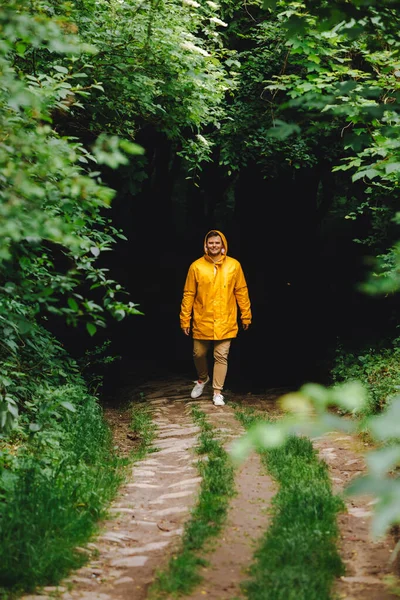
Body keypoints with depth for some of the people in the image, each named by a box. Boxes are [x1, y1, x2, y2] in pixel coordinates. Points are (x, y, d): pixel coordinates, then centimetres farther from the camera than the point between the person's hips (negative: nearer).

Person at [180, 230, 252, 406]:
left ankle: (217, 392, 11)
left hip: (225, 322, -1)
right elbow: (188, 294, -1)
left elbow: (241, 292, 4)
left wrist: (246, 316, 5)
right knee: (199, 354, 13)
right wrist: (185, 319, -2)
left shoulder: (234, 265, -1)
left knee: (221, 357, 1)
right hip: (202, 321, 1)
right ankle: (202, 379, 41)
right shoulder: (196, 266, -3)